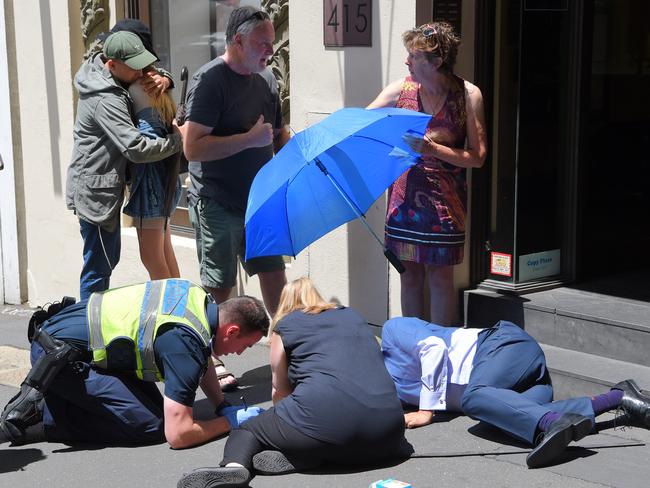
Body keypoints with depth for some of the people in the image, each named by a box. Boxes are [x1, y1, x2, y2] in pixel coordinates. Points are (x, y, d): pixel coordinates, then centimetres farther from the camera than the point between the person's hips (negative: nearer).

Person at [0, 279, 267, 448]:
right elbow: (177, 435, -23)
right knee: (152, 426, -12)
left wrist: (223, 406, 13)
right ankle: (43, 417, -5)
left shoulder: (201, 299, 2)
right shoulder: (186, 342, -24)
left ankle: (45, 404, 14)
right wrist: (231, 421, -8)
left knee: (155, 403, 9)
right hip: (59, 354, -9)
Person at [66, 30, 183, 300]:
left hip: (104, 189, 11)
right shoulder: (106, 100, -25)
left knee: (109, 258, 21)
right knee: (97, 267, -4)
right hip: (95, 193, -11)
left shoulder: (108, 78, 4)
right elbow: (137, 148, -30)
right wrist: (177, 140, -19)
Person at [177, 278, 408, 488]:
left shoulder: (285, 325, 18)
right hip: (387, 426, 2)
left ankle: (234, 466, -15)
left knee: (246, 432, 21)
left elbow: (279, 390, 26)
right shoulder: (354, 316, 30)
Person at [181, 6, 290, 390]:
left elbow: (278, 131, 21)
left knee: (274, 274, 11)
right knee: (219, 286, 2)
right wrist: (250, 138, -25)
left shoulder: (266, 78, 8)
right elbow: (193, 147, -23)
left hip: (259, 197, 7)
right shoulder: (210, 81, -16)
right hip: (218, 204, -6)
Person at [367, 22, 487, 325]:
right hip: (404, 195, 3)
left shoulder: (468, 95, -7)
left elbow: (477, 157, -8)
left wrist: (433, 149, -20)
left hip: (444, 199, -3)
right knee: (409, 274, 8)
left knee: (439, 275, 1)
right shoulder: (401, 89, 0)